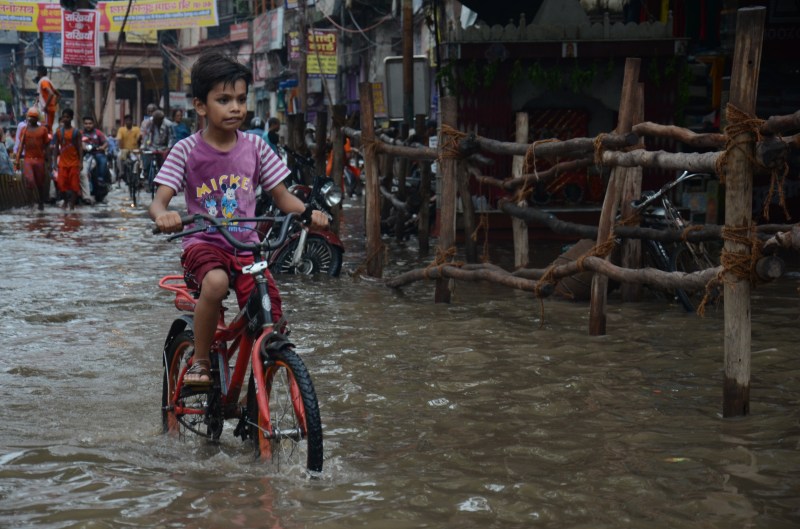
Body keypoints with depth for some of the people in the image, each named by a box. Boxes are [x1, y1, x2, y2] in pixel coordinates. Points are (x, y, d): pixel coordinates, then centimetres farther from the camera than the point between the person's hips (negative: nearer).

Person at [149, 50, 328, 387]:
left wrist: (308, 213, -14)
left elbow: (282, 197, 8)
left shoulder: (255, 148, 4)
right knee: (215, 281, -38)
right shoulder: (187, 151, -4)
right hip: (204, 244, -3)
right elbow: (159, 200, -11)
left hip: (246, 247, 3)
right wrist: (163, 215, -36)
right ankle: (199, 363, -17)